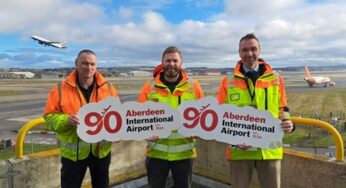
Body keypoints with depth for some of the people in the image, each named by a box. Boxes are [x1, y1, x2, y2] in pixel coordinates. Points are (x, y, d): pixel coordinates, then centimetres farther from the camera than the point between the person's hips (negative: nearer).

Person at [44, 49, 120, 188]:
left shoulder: (108, 87, 0)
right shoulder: (61, 88, -6)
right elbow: (49, 116, -5)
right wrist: (66, 121, -25)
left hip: (101, 150, 2)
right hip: (73, 152, -2)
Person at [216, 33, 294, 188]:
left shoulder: (275, 78, 5)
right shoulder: (228, 82, 1)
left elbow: (282, 108, 12)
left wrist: (287, 123, -10)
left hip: (270, 149, 1)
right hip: (239, 150, -1)